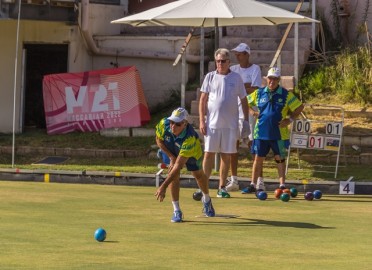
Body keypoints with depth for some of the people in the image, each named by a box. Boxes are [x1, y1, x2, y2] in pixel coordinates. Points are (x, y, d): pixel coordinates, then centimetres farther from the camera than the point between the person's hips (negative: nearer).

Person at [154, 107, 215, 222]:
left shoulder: (190, 138, -48)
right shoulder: (164, 124, -39)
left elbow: (179, 164, -49)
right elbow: (159, 140, -14)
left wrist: (163, 186, -52)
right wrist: (171, 157, -26)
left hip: (192, 153, -2)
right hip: (171, 151, 2)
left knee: (198, 174, 16)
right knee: (174, 175, -19)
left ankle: (206, 200, 49)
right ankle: (176, 210, -9)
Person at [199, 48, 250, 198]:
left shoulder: (236, 78, 5)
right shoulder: (210, 77, 4)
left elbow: (243, 100, 11)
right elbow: (203, 100, 4)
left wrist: (246, 120, 6)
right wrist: (201, 120, -4)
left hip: (230, 124, 1)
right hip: (212, 123, -1)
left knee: (226, 155, 4)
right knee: (209, 154, -3)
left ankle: (222, 188, 11)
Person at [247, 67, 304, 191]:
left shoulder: (286, 94, -1)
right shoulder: (259, 93, 5)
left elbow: (299, 107, 5)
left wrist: (290, 119, -4)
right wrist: (254, 113, 4)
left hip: (279, 133, -1)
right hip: (261, 132, 1)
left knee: (280, 158, 4)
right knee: (258, 158, 4)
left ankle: (282, 184, 9)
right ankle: (253, 184, 12)